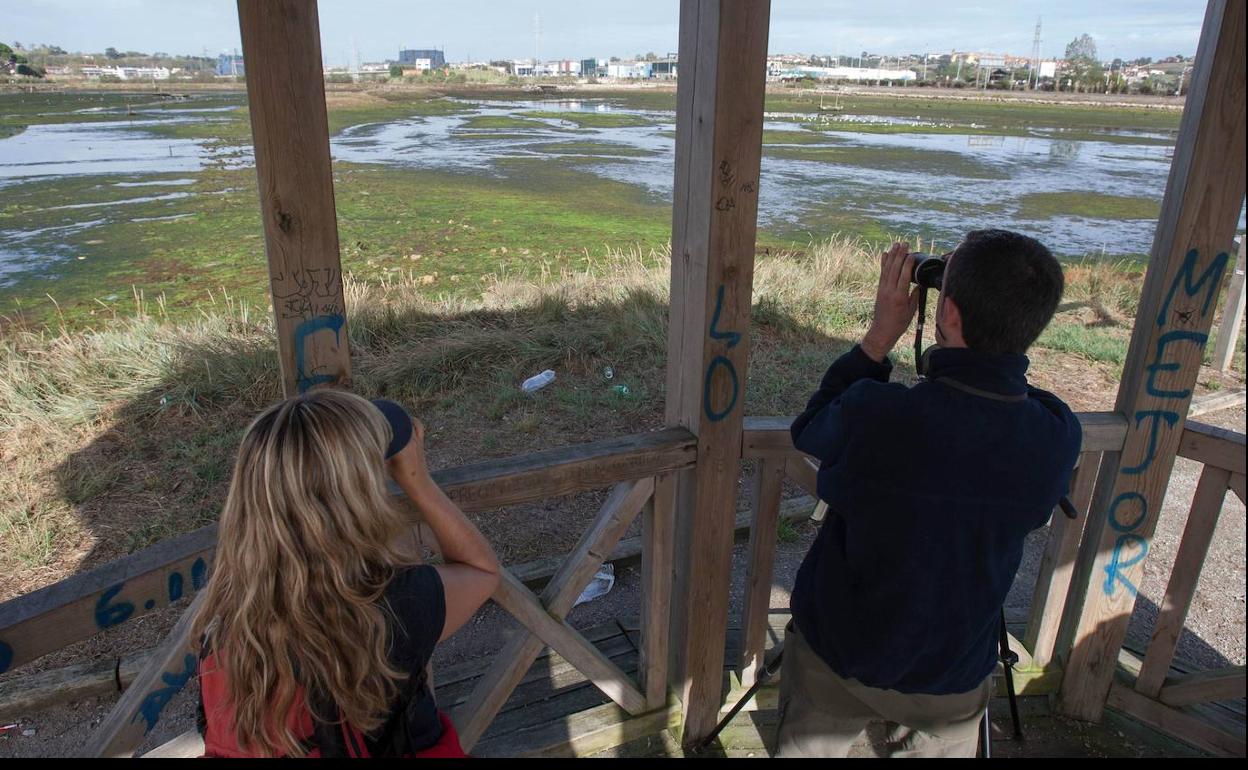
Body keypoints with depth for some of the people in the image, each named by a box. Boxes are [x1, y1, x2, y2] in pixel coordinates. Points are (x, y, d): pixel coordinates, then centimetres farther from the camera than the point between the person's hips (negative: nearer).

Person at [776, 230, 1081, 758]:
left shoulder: (873, 415, -34)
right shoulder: (1058, 437, -21)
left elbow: (809, 432, -11)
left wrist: (879, 337, -11)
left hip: (838, 659, -2)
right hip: (954, 679, 3)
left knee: (809, 748, 25)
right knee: (942, 747, 30)